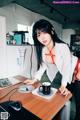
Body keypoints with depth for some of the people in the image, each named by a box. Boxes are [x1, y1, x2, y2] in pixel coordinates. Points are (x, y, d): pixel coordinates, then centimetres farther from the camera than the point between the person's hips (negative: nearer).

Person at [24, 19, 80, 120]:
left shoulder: (63, 47, -33)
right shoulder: (42, 49, -16)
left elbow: (67, 67, -26)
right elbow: (43, 65, -6)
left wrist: (63, 85, -28)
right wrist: (35, 79, -12)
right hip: (62, 74, 4)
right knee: (66, 97, 14)